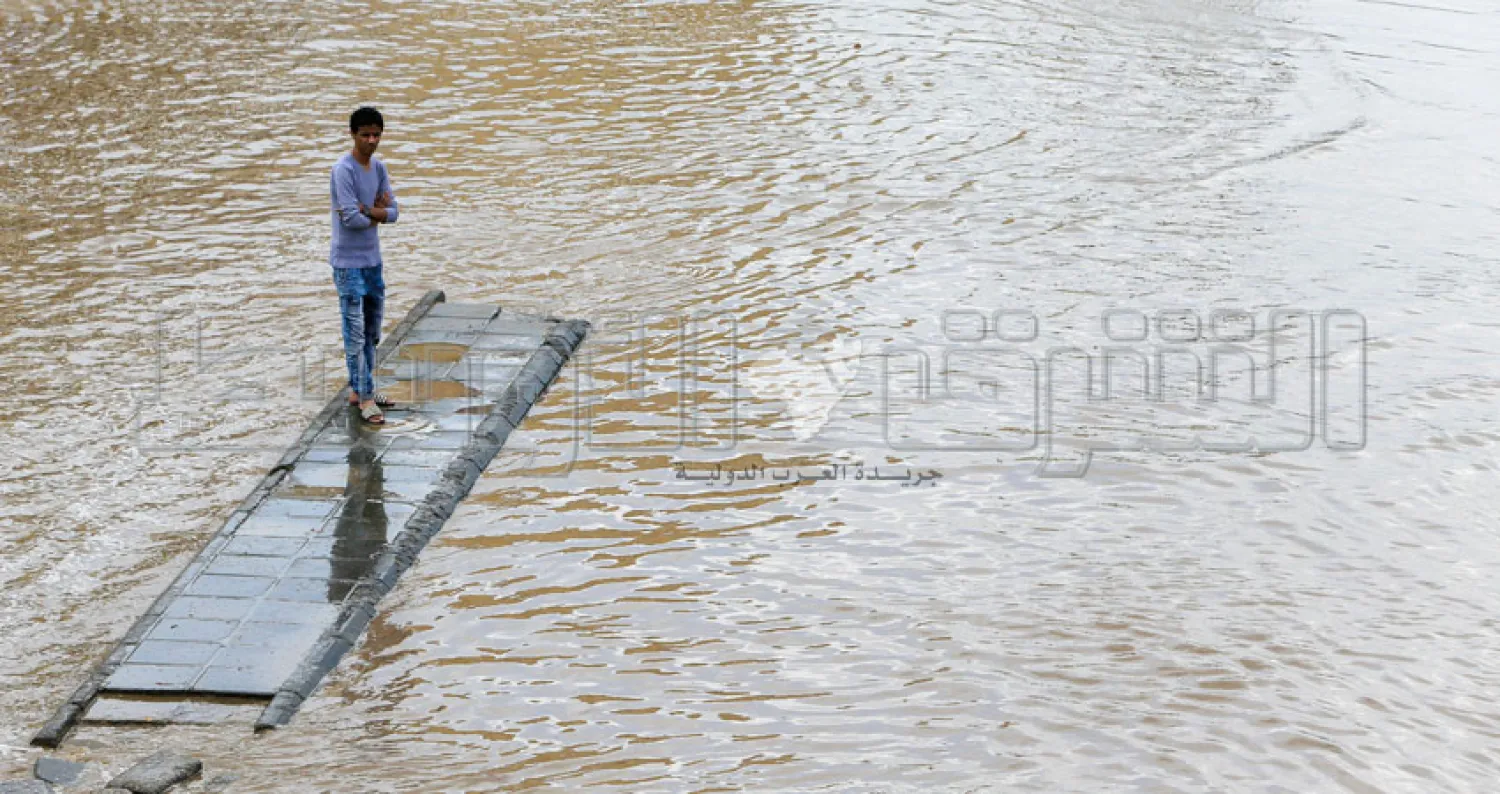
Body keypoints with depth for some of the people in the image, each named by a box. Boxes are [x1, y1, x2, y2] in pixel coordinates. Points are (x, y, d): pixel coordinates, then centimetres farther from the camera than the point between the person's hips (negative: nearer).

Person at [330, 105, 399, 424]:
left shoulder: (378, 168, 7)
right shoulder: (343, 170, -17)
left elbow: (393, 212, 2)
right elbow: (352, 219, -23)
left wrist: (367, 211, -16)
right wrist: (379, 212, -5)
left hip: (373, 259, 8)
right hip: (348, 262, -8)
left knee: (372, 329, 14)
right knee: (355, 329, -5)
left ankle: (358, 389, 25)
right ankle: (365, 397, -3)